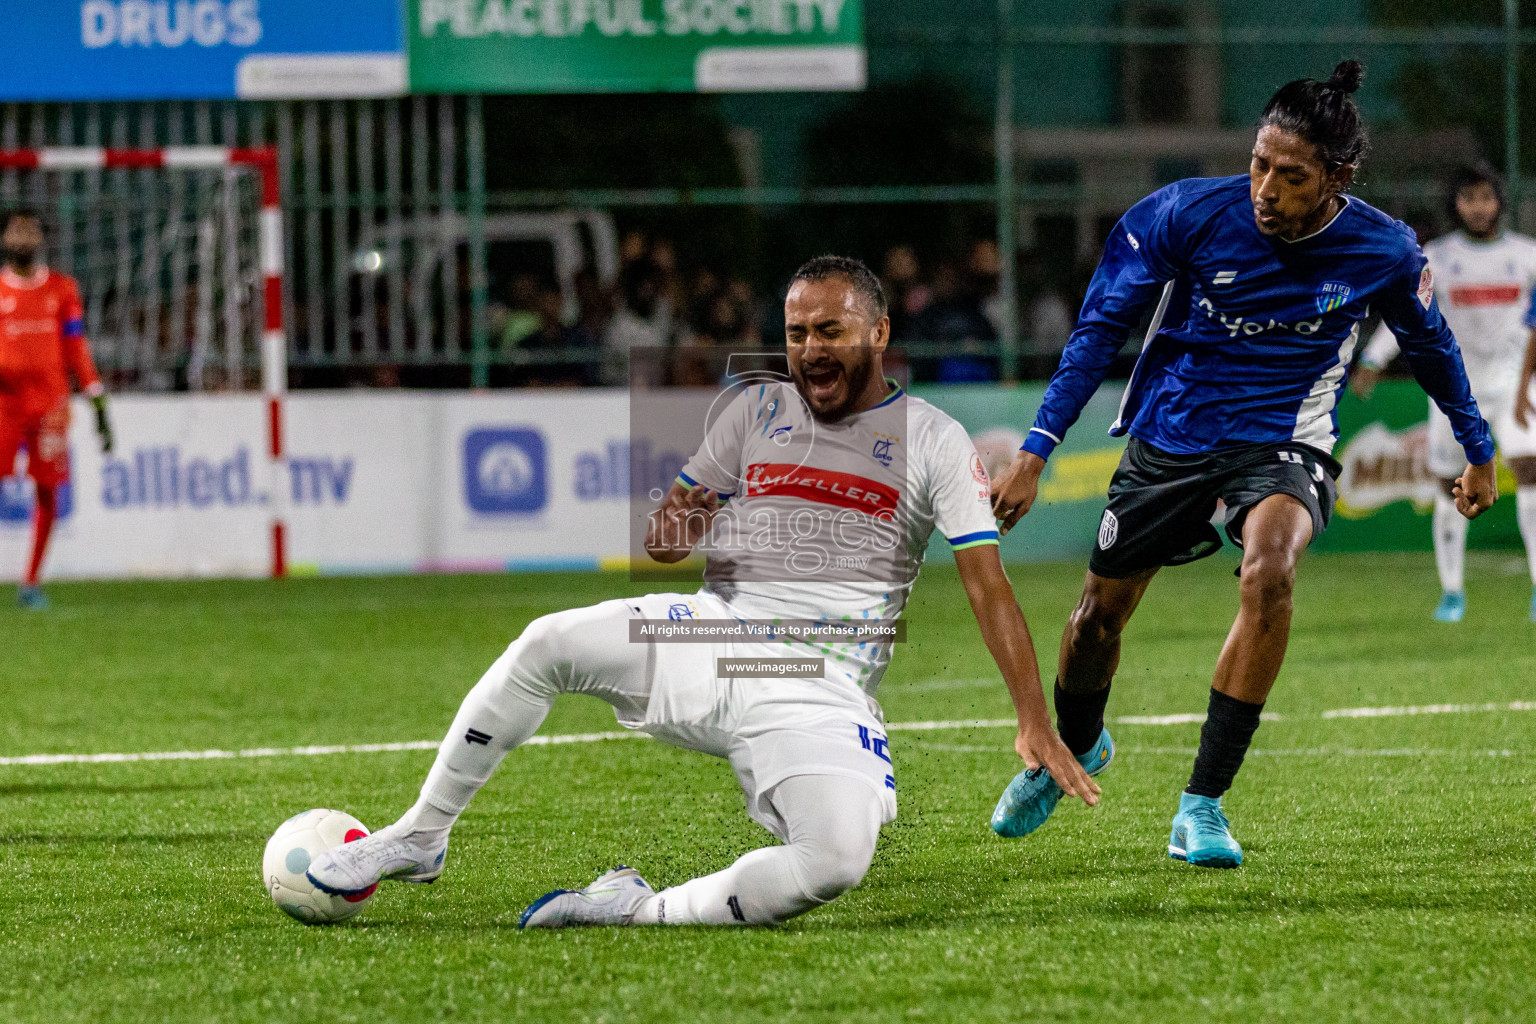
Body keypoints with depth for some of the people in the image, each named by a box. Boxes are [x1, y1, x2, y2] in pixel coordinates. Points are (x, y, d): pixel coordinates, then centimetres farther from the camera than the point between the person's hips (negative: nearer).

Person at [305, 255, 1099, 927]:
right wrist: (673, 527, -13)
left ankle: (646, 910, -10)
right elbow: (662, 541, 14)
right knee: (549, 644, -21)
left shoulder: (933, 440, 4)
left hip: (820, 688, -3)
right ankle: (419, 840, -8)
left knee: (839, 861, -30)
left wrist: (1034, 722, -10)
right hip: (715, 631, 3)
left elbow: (989, 588, -1)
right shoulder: (758, 409, 13)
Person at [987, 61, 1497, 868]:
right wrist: (1035, 452, -13)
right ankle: (1073, 749, 48)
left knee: (1268, 572, -31)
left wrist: (1478, 452, 21)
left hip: (1283, 444, -1)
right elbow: (1099, 329, -8)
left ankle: (1201, 805, -23)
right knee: (1102, 609, 11)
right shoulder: (1186, 214, -17)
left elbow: (1429, 345, 8)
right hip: (1169, 435, 1)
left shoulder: (1383, 252, -14)